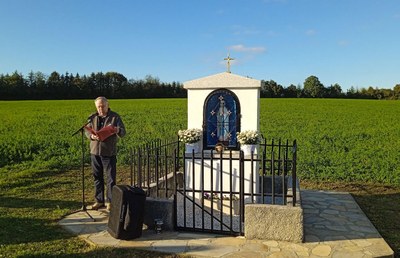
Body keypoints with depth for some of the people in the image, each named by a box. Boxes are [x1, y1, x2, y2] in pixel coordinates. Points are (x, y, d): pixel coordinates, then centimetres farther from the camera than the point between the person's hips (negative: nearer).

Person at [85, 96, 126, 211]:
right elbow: (87, 130, 6)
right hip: (95, 151, 4)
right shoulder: (92, 117, 7)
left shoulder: (115, 117, -3)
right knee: (97, 177, 11)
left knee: (111, 178, 1)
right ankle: (99, 200, 23)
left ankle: (110, 201, 14)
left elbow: (123, 133, -7)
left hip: (109, 152, -3)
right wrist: (92, 136, -17)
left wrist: (118, 130, -31)